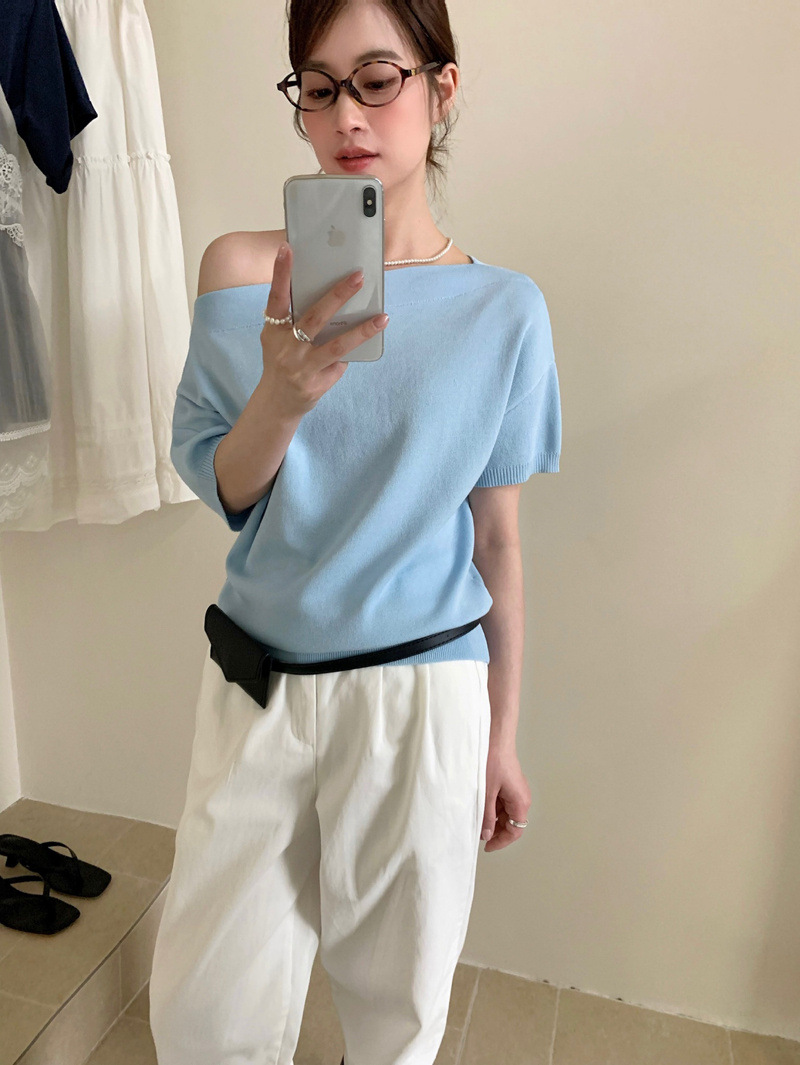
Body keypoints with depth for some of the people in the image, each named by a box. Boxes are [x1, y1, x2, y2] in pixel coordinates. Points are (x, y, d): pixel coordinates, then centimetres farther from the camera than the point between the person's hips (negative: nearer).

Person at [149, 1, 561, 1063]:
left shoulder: (503, 309, -4)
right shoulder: (241, 270, -2)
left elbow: (496, 539, 0)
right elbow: (219, 492, -2)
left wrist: (503, 737, 6)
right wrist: (282, 396, -24)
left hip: (422, 696, 0)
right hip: (257, 686, 1)